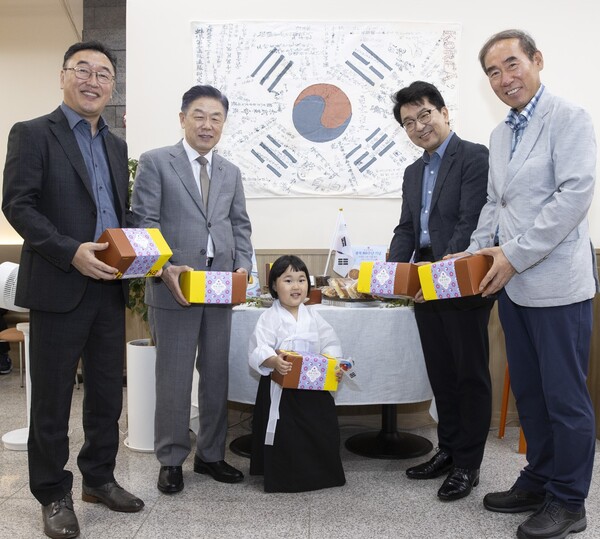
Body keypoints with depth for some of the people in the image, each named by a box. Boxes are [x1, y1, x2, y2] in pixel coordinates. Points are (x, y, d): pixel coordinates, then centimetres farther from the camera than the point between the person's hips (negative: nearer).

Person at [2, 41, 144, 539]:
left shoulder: (116, 146, 16)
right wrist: (71, 251, -20)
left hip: (109, 289, 6)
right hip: (59, 288, -6)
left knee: (108, 393, 13)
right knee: (53, 399, 5)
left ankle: (100, 477, 31)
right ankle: (54, 495, 21)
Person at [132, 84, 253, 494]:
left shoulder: (231, 172, 16)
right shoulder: (156, 162, 0)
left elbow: (240, 226, 14)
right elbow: (144, 222, -6)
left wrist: (244, 266, -3)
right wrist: (165, 269, -19)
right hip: (174, 286, -5)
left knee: (217, 375, 12)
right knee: (173, 377, 4)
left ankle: (211, 454, 27)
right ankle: (171, 460, 20)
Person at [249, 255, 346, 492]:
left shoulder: (313, 316, 6)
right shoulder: (270, 318, -8)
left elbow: (331, 343, 7)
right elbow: (258, 350, -17)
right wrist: (273, 361, -36)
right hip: (281, 388, -4)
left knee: (321, 432, 11)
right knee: (285, 435, 1)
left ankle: (321, 473, 30)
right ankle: (283, 478, 19)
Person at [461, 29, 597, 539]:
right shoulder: (500, 135, 16)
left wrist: (515, 256, -16)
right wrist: (478, 252, 6)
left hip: (556, 281, -7)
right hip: (513, 283, 7)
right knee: (528, 392, 14)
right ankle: (539, 481, 30)